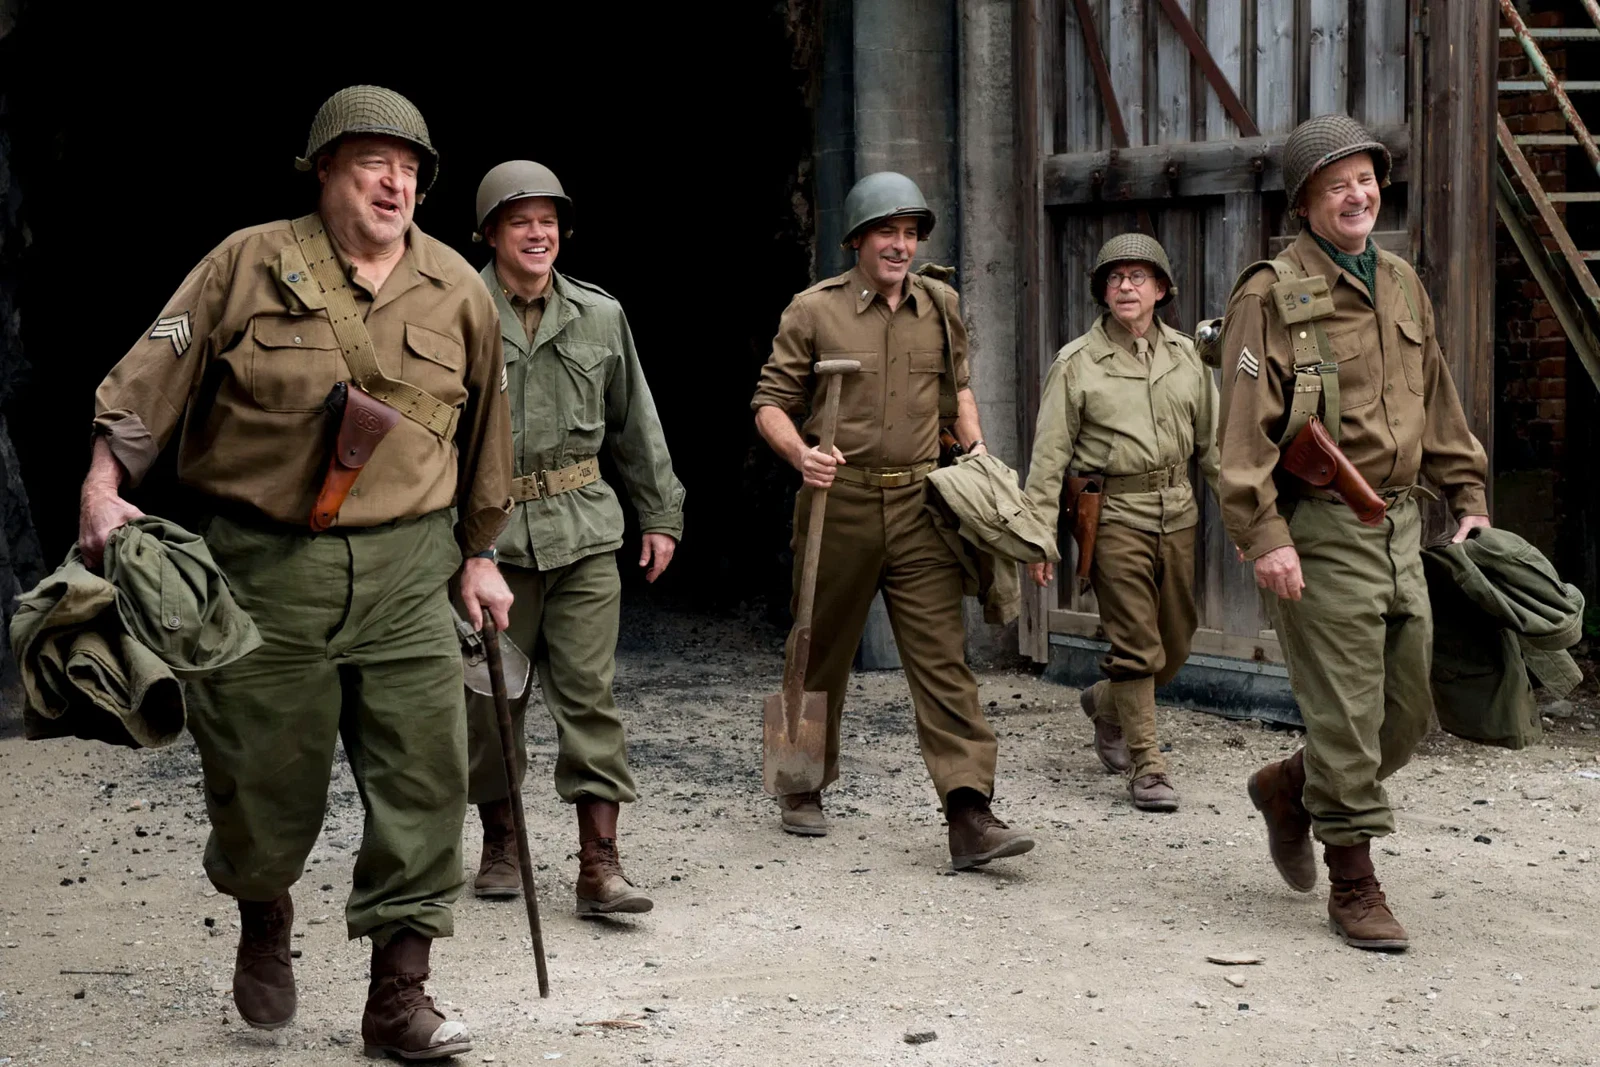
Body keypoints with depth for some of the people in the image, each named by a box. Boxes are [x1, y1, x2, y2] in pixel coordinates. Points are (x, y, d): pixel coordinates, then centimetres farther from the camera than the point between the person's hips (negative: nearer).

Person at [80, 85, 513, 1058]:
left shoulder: (457, 292, 6)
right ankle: (265, 915, 40)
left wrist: (480, 555, 19)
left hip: (407, 572, 2)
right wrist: (105, 482, -18)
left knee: (422, 778, -4)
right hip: (266, 567, -2)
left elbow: (485, 432, 16)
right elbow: (154, 378, -5)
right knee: (266, 777, 7)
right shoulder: (252, 264, -2)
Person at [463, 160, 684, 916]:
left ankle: (599, 866, -2)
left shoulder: (600, 316, 8)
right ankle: (500, 845, 26)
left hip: (583, 531, 2)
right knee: (491, 695, 8)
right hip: (489, 533, -2)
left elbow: (635, 424, 17)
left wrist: (661, 513, 18)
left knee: (590, 695, -3)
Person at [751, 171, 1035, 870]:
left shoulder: (940, 306, 11)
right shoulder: (813, 310, -1)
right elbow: (771, 402, 0)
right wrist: (800, 453, -18)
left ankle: (969, 816, -13)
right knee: (822, 652, 11)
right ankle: (803, 789, 31)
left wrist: (974, 443, 11)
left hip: (919, 504, 2)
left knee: (943, 658, -7)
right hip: (838, 502, -2)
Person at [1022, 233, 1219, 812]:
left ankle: (1107, 703, 38)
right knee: (1135, 644, -6)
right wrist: (1039, 535, -8)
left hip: (1177, 513, 5)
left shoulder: (1185, 356, 11)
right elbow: (1049, 456, -3)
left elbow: (1212, 440, 16)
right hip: (1114, 517, -5)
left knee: (1176, 642, 11)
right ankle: (1146, 766, 2)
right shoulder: (1077, 364, -2)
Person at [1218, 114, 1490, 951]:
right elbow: (1245, 428, -12)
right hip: (1321, 533, -7)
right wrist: (1263, 535, -19)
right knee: (1345, 712, -3)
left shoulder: (1402, 286, 15)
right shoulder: (1272, 295, -7)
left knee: (1410, 708, 11)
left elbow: (1437, 404, 22)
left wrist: (1468, 498, 17)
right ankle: (1354, 886, 9)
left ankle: (1292, 789, 34)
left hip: (1399, 527, 7)